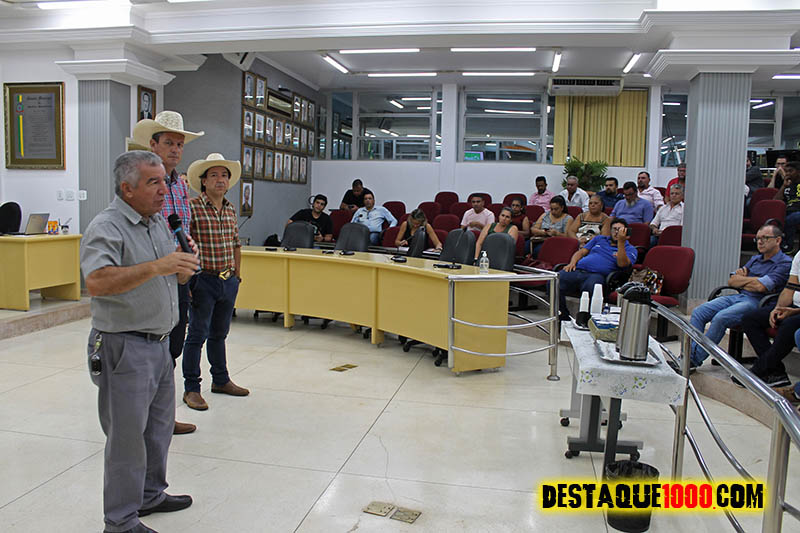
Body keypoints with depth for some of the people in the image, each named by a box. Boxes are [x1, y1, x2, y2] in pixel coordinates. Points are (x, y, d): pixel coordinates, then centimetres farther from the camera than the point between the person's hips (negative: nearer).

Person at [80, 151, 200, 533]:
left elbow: (174, 278, 17)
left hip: (159, 342, 9)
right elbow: (96, 283, -31)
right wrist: (155, 266, -37)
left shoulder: (159, 223, 11)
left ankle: (151, 494, 38)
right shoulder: (106, 227, -15)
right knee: (128, 436, 1)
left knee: (159, 426, 20)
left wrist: (184, 267, -6)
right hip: (125, 347, -8)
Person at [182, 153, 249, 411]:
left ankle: (221, 380, 31)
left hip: (229, 281, 6)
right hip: (204, 280, -6)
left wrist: (237, 274, 16)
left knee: (219, 334, 18)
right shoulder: (192, 208, -11)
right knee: (197, 335, 1)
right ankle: (191, 389, 12)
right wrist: (186, 281, -17)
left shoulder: (230, 210, 10)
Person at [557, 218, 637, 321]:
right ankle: (563, 316, -12)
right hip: (577, 270, 4)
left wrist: (621, 242, -9)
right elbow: (581, 251, 27)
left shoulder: (629, 248, 16)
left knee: (591, 288, -42)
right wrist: (572, 263, 7)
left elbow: (622, 263, -5)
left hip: (597, 275, -4)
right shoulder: (600, 238, 31)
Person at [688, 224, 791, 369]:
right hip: (738, 297, 8)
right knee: (698, 312, -13)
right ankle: (688, 353, -19)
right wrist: (751, 281, -1)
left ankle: (694, 359, -25)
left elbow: (761, 287, -16)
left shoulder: (785, 263, -2)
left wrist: (741, 280, 3)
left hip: (757, 302, -8)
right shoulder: (755, 259, 24)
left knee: (721, 318, -32)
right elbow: (731, 281, 19)